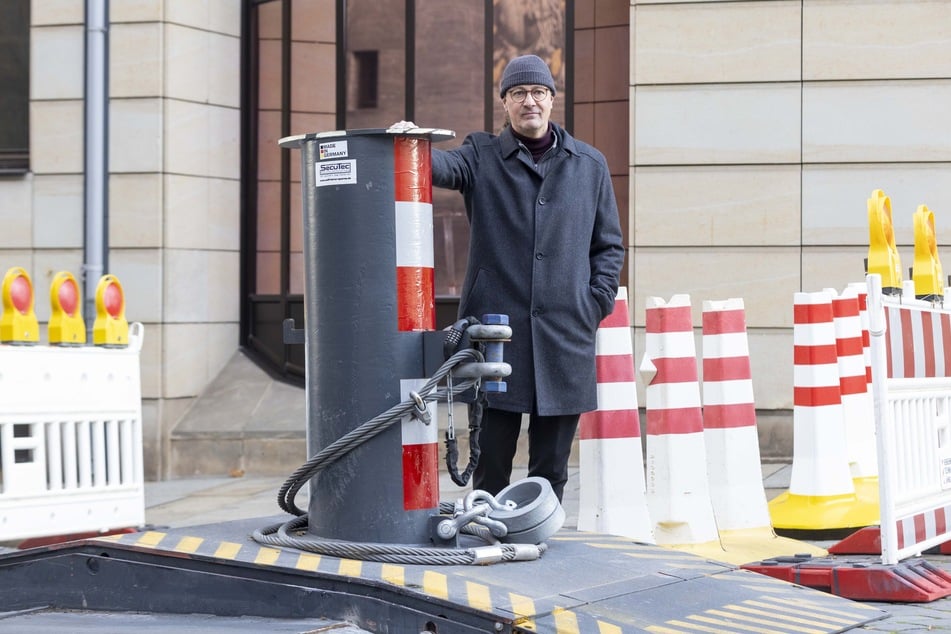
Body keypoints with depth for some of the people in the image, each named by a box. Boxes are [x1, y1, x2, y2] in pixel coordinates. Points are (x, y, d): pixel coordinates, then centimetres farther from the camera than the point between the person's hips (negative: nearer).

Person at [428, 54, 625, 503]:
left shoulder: (589, 165, 13)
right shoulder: (482, 156, 7)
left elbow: (609, 244, 16)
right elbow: (444, 167, -15)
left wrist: (596, 303, 3)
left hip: (566, 336, 2)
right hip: (496, 332, -2)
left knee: (551, 470, 7)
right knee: (491, 463, 1)